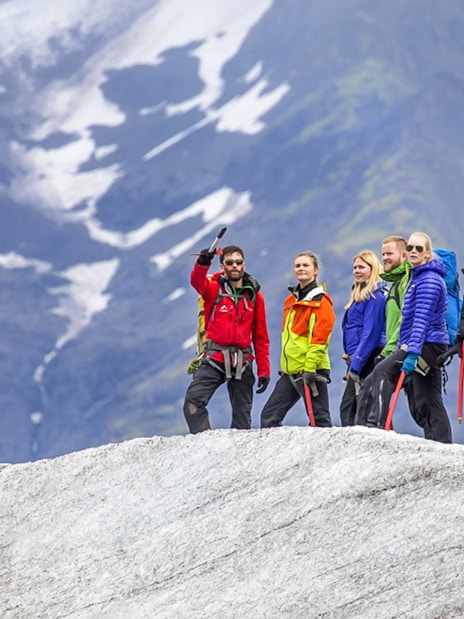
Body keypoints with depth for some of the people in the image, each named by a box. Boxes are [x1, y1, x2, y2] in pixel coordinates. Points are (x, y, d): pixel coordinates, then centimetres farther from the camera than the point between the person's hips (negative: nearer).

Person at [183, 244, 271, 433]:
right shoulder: (214, 288, 2)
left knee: (242, 414, 8)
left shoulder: (254, 295, 8)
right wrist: (203, 263, -45)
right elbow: (197, 281, -24)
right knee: (193, 400, -21)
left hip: (242, 364, 2)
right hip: (214, 359, -2)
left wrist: (264, 371, 8)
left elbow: (261, 337, 11)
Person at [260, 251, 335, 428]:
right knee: (269, 416, 4)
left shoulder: (320, 301, -7)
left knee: (319, 418, -5)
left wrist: (310, 368, -21)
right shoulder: (291, 299, 18)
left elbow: (319, 338, -15)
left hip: (311, 370, -8)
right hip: (289, 371, 8)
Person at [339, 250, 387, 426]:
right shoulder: (359, 294, 19)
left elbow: (370, 333, -18)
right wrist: (351, 361, 15)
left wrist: (356, 364, -20)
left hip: (368, 359, -10)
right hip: (357, 358, 10)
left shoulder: (375, 296, -12)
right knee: (347, 408, 8)